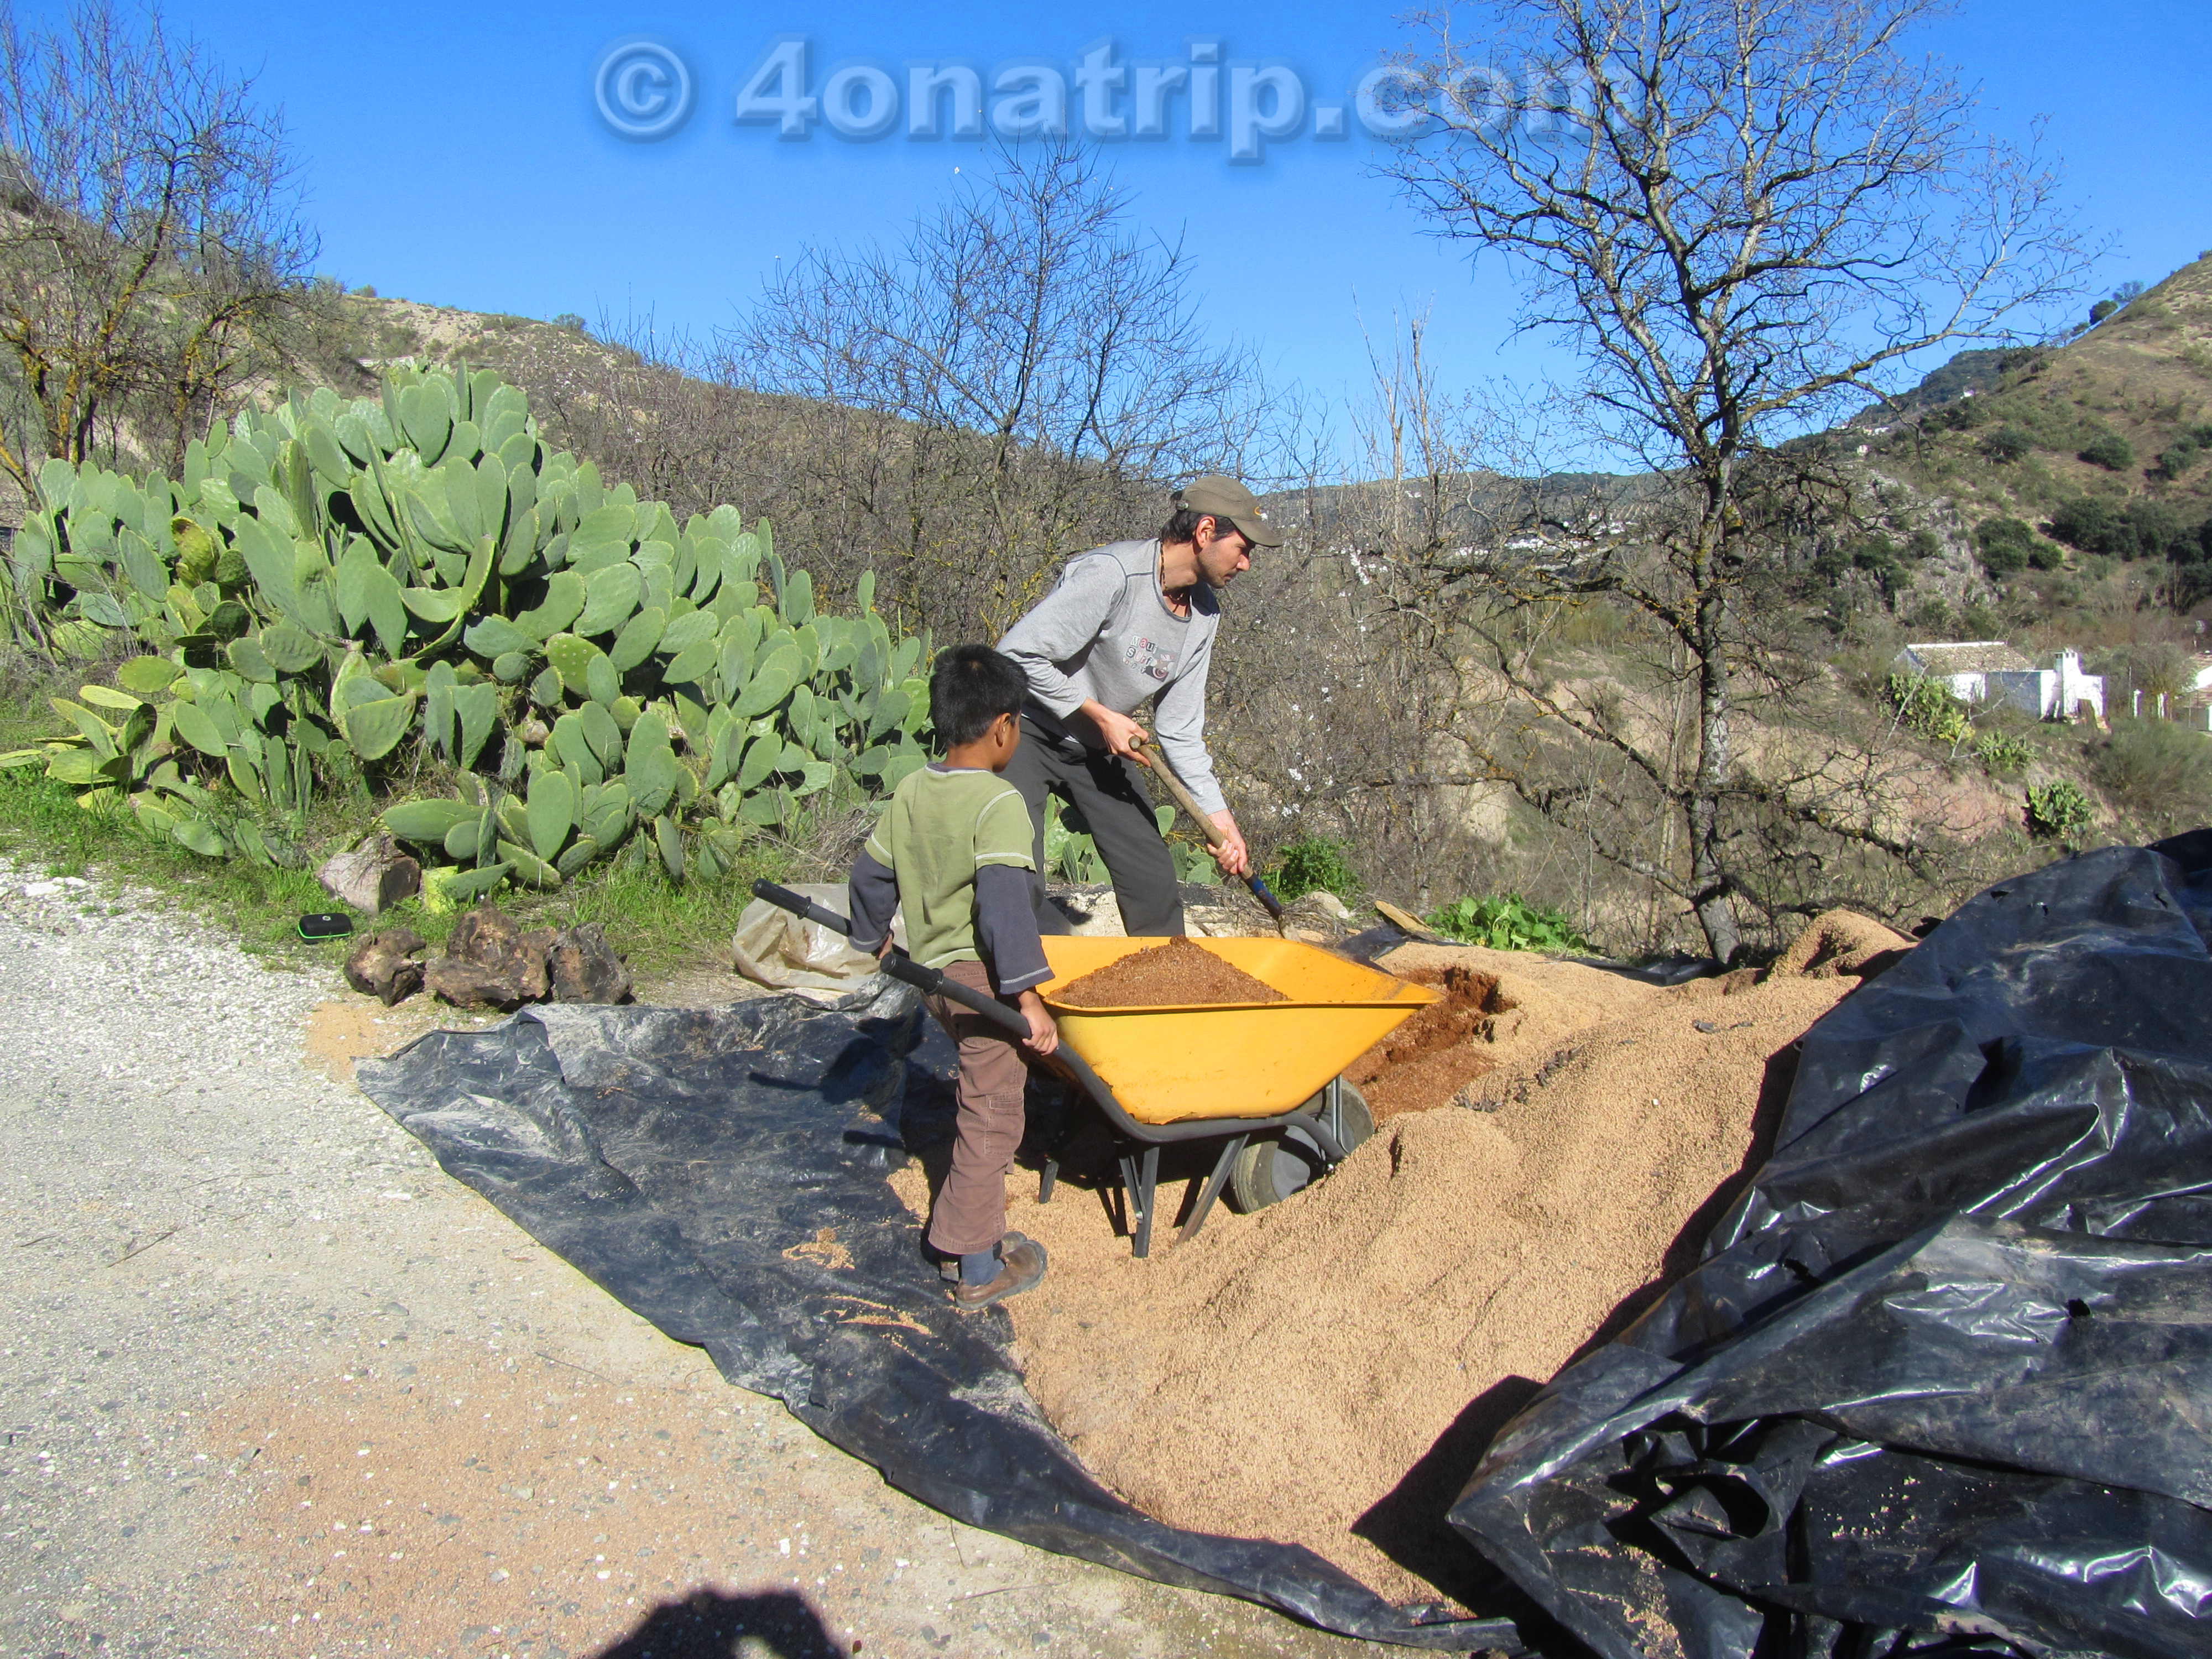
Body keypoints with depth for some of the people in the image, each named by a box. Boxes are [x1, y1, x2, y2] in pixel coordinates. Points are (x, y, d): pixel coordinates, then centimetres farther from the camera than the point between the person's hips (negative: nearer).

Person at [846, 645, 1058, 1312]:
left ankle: (966, 1229, 31)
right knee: (991, 1117, 2)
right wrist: (1028, 996, -25)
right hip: (981, 975, -8)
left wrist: (875, 937, 32)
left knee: (982, 1104, 24)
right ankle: (979, 1270, 10)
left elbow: (871, 874, 14)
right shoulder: (999, 803, -18)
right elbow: (1003, 902, -26)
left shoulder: (910, 792, 5)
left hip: (931, 970, 8)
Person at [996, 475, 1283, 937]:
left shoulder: (1205, 610, -2)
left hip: (1103, 745, 7)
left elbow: (1180, 730, 3)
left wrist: (1219, 818, -3)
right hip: (1027, 732, -7)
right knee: (1017, 886, -19)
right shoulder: (1111, 574, -27)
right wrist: (1101, 716, -20)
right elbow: (1018, 654, -26)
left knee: (1154, 881, 3)